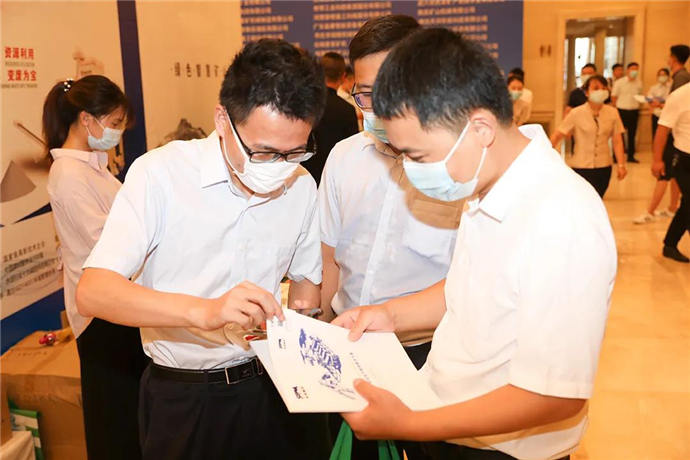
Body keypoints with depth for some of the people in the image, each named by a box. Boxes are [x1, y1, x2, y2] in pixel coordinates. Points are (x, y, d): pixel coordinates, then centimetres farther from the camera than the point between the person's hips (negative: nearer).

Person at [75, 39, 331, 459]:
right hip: (183, 396, -3)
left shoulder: (303, 186, -3)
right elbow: (92, 292, -25)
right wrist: (204, 310, -39)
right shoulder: (160, 173, -17)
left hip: (275, 384, 4)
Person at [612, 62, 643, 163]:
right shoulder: (619, 82, -4)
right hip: (622, 111, -4)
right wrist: (616, 109, 0)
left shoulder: (639, 83, 6)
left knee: (632, 134, 9)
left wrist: (637, 107, 6)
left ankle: (631, 155, 16)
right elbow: (613, 97, -1)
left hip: (634, 111, 4)